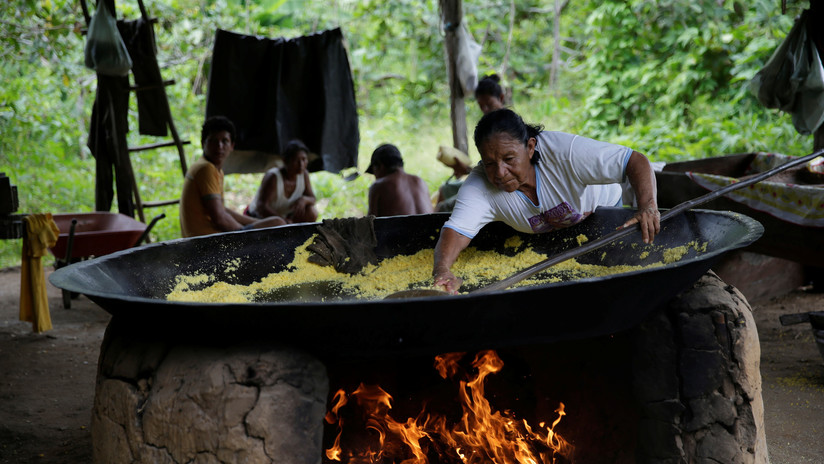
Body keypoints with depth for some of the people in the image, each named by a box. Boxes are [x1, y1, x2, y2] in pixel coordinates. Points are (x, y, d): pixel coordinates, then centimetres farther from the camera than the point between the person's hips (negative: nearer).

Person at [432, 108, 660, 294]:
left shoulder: (563, 151, -42)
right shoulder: (480, 187, -35)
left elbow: (636, 161, -40)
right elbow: (455, 231, -46)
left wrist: (647, 206, -58)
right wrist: (441, 270, -68)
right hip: (546, 238, 2)